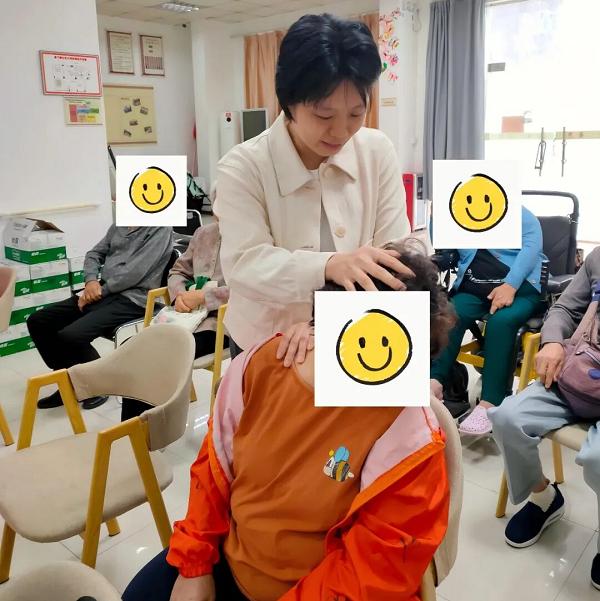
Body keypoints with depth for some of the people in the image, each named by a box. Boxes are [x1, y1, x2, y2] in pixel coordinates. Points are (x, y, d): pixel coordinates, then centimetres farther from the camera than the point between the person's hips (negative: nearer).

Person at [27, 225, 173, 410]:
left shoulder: (161, 229, -7)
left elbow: (135, 271, -16)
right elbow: (95, 253, 18)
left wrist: (101, 290, -11)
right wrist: (91, 280, -3)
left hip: (131, 300, -8)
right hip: (103, 292, 9)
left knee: (70, 336, -26)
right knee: (38, 321, 1)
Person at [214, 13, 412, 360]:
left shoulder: (379, 152, -10)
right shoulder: (242, 168, -17)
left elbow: (396, 249, -15)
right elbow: (243, 265, -26)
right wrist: (328, 265, -46)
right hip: (267, 347, -1)